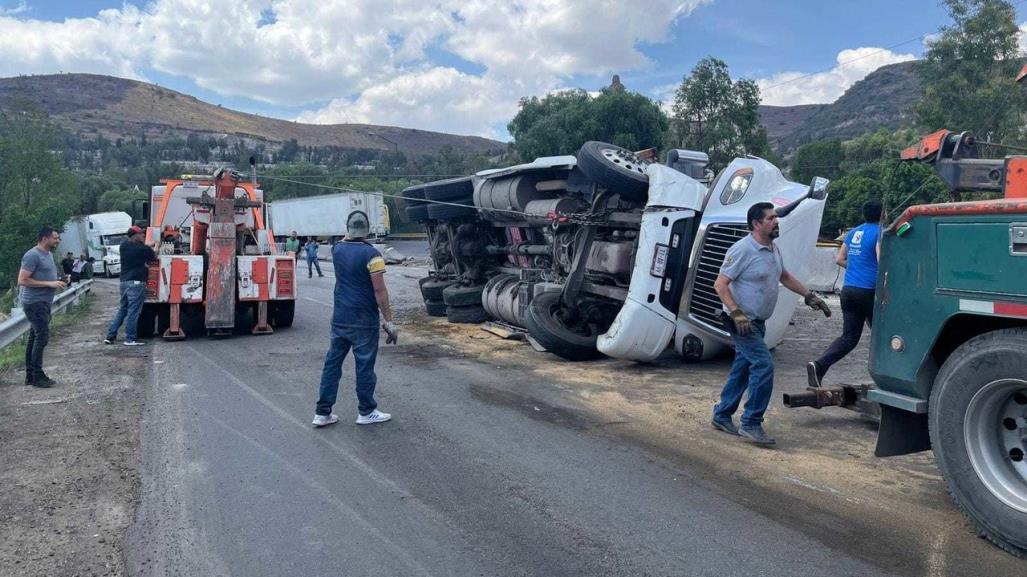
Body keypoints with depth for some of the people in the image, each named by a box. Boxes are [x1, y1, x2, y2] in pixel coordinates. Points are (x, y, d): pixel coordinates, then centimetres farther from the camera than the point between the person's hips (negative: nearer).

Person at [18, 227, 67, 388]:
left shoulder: (48, 254, 14)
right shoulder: (32, 255, -15)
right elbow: (22, 280, -20)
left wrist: (60, 280, 8)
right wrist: (49, 284, -21)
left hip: (43, 303, 10)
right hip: (35, 303, -10)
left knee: (34, 338, 12)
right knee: (42, 337, -10)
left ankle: (30, 375, 18)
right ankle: (37, 376, -4)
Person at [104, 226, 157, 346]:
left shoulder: (123, 246, 7)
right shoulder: (144, 249, -9)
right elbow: (154, 258, 11)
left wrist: (149, 246, 31)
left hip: (124, 282, 7)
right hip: (137, 283, -7)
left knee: (122, 310, 17)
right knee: (133, 312, -3)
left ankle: (110, 336, 15)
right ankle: (130, 339, 0)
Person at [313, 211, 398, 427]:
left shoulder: (337, 249, 3)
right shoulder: (370, 254, -15)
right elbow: (380, 291, -16)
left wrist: (349, 234, 26)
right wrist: (388, 321, -12)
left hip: (339, 318, 6)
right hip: (364, 321, -6)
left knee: (332, 363, 12)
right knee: (365, 366, 6)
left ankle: (322, 412, 17)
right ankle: (366, 412, 17)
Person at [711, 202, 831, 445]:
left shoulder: (773, 249, 10)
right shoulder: (743, 249, -18)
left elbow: (785, 277, 26)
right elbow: (720, 284, -20)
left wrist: (810, 296, 20)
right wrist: (737, 314, -28)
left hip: (758, 322, 9)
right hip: (743, 322, -9)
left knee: (742, 369, 14)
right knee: (763, 366, -15)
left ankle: (722, 416, 25)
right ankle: (751, 424, -6)